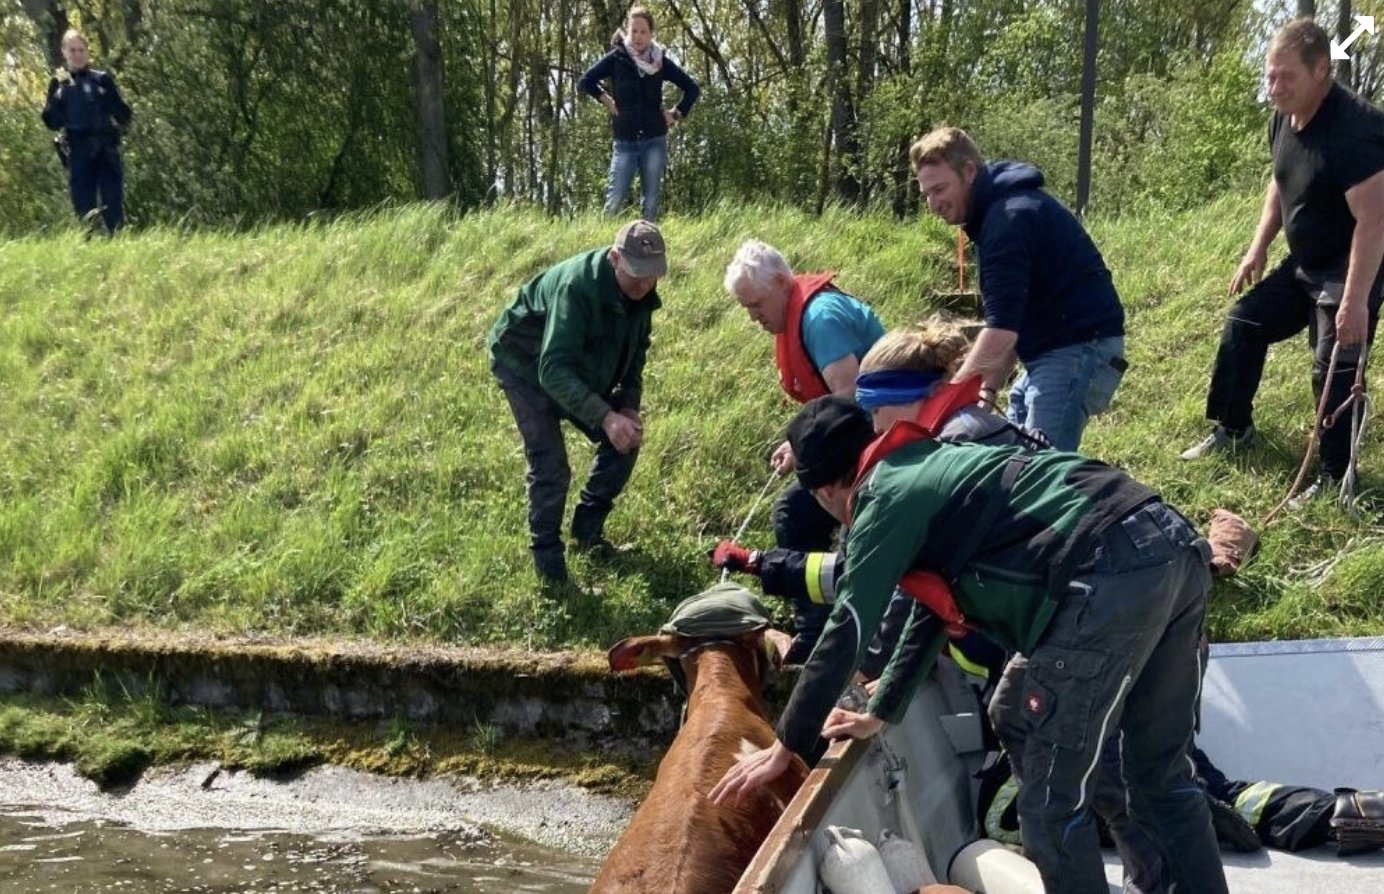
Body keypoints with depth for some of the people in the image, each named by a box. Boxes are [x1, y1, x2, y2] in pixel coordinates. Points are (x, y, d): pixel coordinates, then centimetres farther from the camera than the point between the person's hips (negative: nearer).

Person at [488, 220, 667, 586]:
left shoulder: (641, 293, -15)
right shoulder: (577, 285, -39)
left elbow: (634, 354, 1)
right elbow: (553, 371, -44)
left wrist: (629, 407, -15)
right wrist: (605, 416, -52)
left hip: (579, 368, 7)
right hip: (525, 364, -7)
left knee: (625, 440, 2)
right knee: (550, 466, -16)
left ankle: (587, 532, 18)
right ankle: (549, 567, -3)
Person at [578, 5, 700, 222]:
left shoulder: (661, 62, 4)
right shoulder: (616, 58, -1)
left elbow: (692, 89, 13)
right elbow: (584, 82, 3)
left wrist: (677, 114, 5)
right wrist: (606, 100, -3)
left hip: (654, 141, 1)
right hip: (625, 141, -1)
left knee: (650, 203, 3)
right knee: (615, 200, -9)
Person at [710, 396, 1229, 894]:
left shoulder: (886, 500, 4)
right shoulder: (930, 471, 30)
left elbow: (846, 633, 3)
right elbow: (934, 604, 38)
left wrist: (787, 747, 12)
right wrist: (880, 711, 45)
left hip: (1109, 578, -10)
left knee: (1050, 801, 1)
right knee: (1161, 774, 20)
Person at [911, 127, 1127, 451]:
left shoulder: (1009, 217, -17)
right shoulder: (994, 212, 16)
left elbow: (1001, 329, -24)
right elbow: (1012, 324, 20)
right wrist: (987, 391, 9)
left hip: (1079, 350, -11)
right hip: (1053, 351, 11)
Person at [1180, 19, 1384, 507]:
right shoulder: (1284, 119, -2)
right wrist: (1258, 248, 12)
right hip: (1303, 264, 9)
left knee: (1334, 367, -12)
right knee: (1243, 323, 12)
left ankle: (1336, 476, 0)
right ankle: (1233, 429, 27)